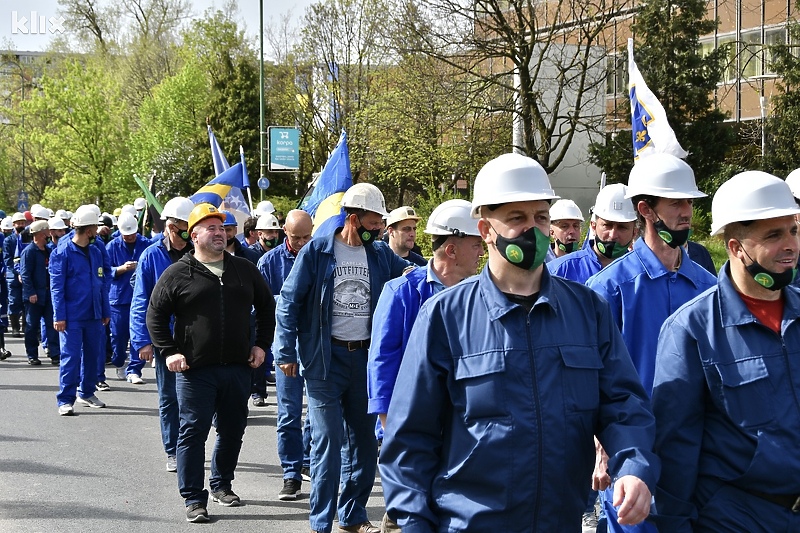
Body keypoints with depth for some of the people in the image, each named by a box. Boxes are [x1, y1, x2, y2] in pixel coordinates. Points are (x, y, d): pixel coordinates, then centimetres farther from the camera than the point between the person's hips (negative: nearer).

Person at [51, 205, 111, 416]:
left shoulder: (97, 253, 10)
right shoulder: (62, 253, -8)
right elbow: (56, 286, -9)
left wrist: (105, 311, 11)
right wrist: (59, 316, -14)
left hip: (94, 315, 6)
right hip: (72, 317, -6)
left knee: (94, 355, 12)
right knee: (70, 357, -6)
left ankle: (86, 392, 26)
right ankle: (65, 400, 0)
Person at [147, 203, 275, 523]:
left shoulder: (245, 270, 10)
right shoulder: (178, 274, -1)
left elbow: (266, 307, 20)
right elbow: (155, 314, 3)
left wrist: (261, 344, 11)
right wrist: (168, 352, -6)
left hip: (237, 367, 4)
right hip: (195, 369, -4)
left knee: (233, 430, 12)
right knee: (194, 431, -2)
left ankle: (222, 484, 31)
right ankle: (194, 499, 4)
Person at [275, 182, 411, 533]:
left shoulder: (381, 255, 6)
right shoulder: (317, 252, -6)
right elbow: (289, 301, -4)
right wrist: (286, 352, -8)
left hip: (365, 356, 5)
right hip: (325, 358, -5)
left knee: (364, 439, 11)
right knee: (328, 441, -6)